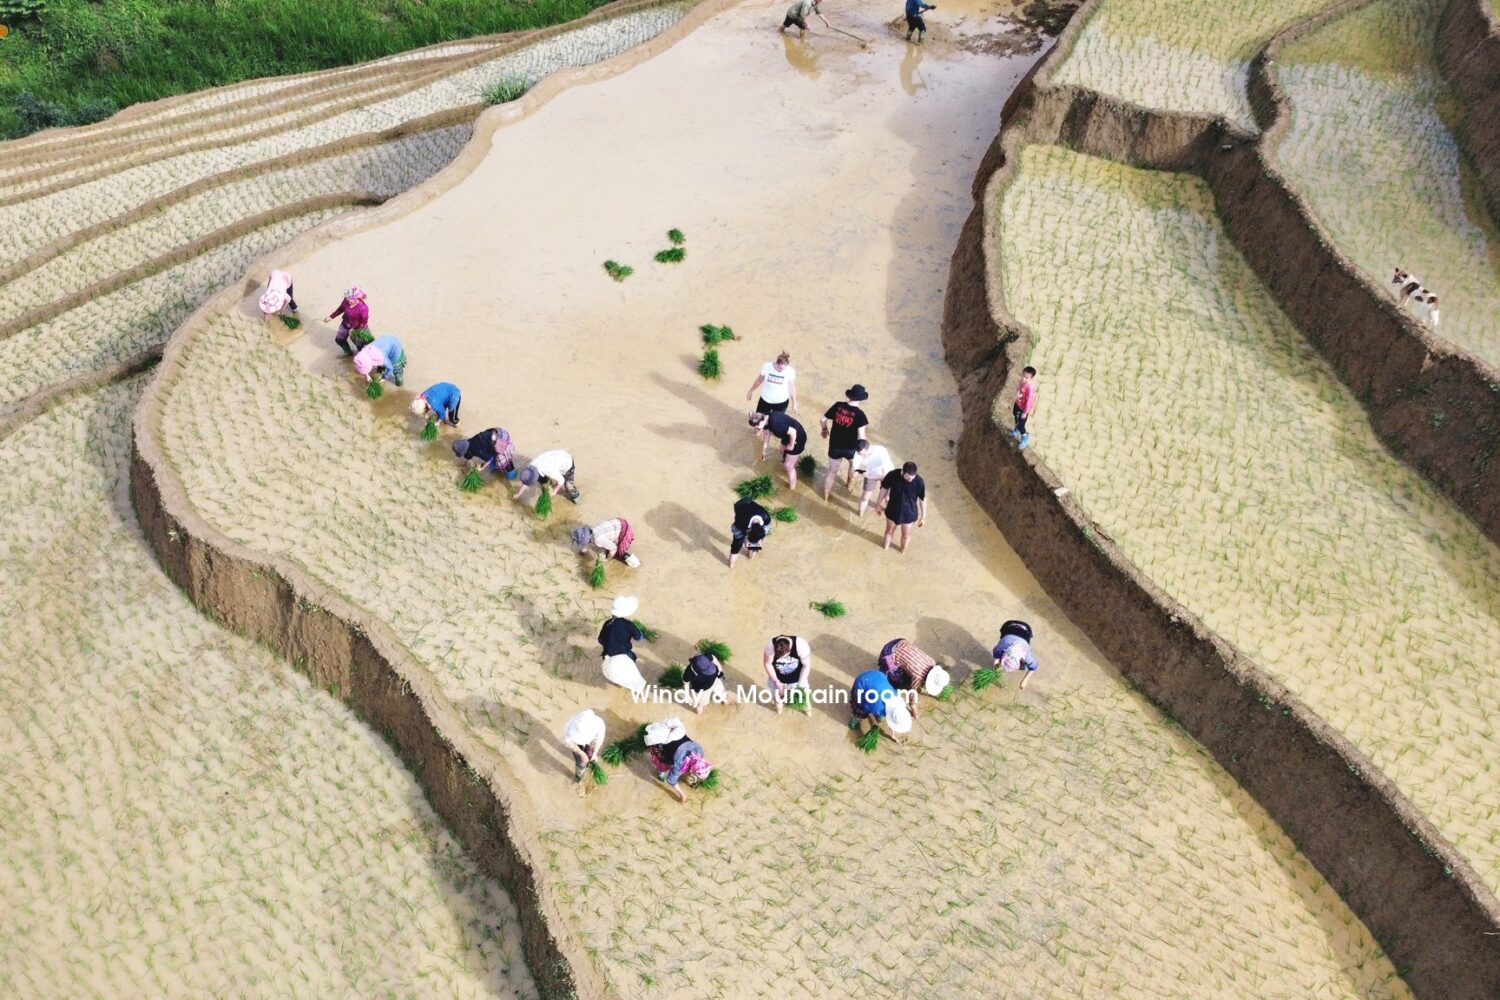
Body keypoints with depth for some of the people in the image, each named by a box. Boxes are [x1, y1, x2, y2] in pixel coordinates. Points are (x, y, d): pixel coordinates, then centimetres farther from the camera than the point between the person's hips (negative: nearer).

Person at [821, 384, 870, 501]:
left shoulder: (838, 406, -11)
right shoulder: (859, 414, -20)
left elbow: (823, 419, -1)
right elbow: (861, 435, -21)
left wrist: (825, 429, 20)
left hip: (834, 446, 2)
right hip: (850, 448, -2)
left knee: (832, 471, 23)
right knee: (853, 463, 35)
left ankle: (826, 494, 34)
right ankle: (849, 481, 56)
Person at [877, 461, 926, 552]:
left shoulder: (919, 482, -30)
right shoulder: (892, 475, -28)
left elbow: (923, 499, -14)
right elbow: (884, 488, -8)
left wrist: (923, 516, -4)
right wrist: (879, 503, 5)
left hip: (908, 513, -1)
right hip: (893, 510, 1)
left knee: (906, 534, 23)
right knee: (889, 530, 28)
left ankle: (903, 550, 54)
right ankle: (886, 546, 58)